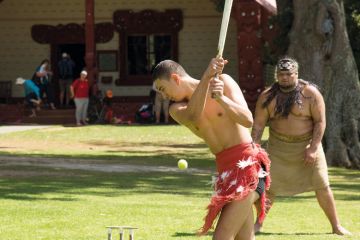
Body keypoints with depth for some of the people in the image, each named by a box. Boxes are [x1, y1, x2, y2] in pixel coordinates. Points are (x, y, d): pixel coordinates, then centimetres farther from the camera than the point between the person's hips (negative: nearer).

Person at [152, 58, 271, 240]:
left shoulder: (223, 81, -4)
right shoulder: (177, 109, 6)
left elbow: (248, 120, -13)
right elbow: (193, 116, -20)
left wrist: (221, 98, -29)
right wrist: (206, 78, -33)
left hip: (247, 163, -6)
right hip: (225, 168, 7)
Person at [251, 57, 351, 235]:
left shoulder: (311, 93, -10)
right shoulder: (267, 97, -5)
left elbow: (320, 121, -11)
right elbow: (258, 125, -4)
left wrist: (313, 148, -18)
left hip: (307, 145, -1)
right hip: (279, 147, 1)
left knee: (321, 185, -2)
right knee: (269, 185, -2)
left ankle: (336, 226, 5)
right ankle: (258, 223, 13)